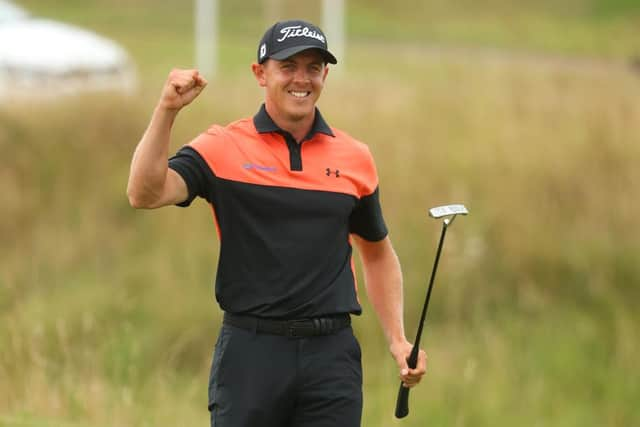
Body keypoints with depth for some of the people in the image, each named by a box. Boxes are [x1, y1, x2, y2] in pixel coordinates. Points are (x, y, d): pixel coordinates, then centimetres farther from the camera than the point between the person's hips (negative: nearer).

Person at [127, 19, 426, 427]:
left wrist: (398, 339, 10)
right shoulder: (222, 149, -1)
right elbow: (145, 193, -15)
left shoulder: (355, 158, 8)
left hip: (332, 353, 2)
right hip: (250, 350, -2)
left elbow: (377, 253, 20)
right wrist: (167, 110, -24)